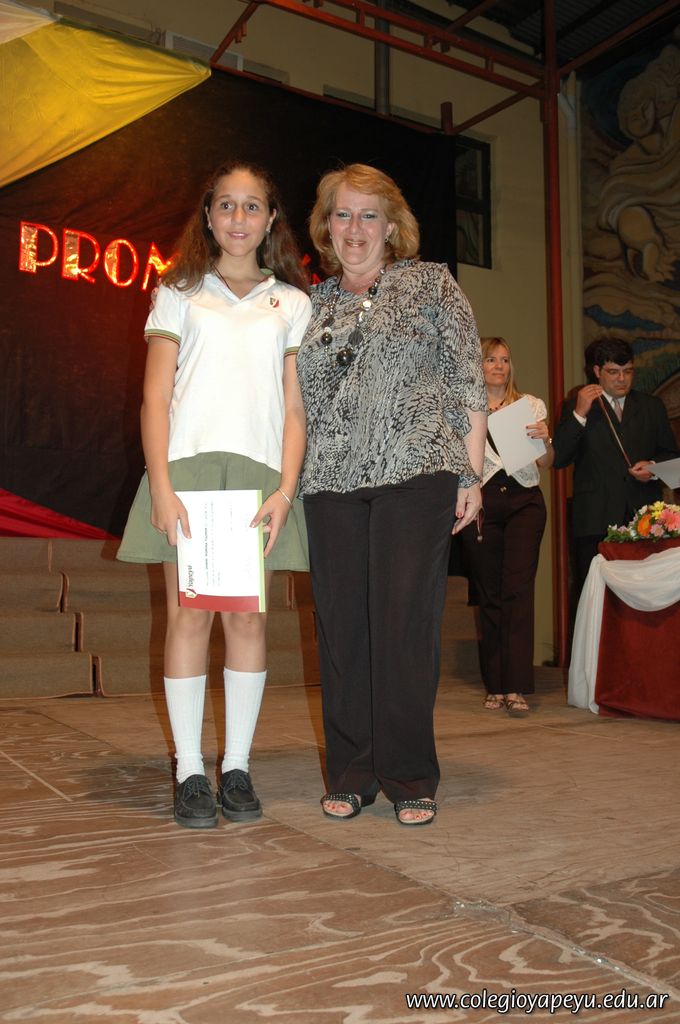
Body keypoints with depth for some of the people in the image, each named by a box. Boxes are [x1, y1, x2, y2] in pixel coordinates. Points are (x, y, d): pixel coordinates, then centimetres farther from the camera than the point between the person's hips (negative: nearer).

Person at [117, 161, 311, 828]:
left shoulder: (292, 303, 15)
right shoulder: (179, 293, 13)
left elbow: (295, 408, 9)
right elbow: (155, 398, 4)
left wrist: (285, 490, -5)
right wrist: (161, 486, -9)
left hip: (259, 473, 1)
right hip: (188, 465, -1)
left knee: (248, 620, 0)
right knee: (189, 617, -2)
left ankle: (237, 768, 10)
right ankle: (190, 772, 6)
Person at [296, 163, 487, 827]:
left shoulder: (430, 283, 9)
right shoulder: (315, 304, 17)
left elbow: (468, 383, 4)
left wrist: (471, 474, -3)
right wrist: (289, 482, 10)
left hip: (415, 473, -3)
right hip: (332, 483, 4)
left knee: (404, 624, -5)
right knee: (341, 627, 3)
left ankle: (410, 779, 9)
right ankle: (351, 775, 15)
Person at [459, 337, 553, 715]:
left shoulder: (531, 405, 12)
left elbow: (546, 464, 9)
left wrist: (546, 440, -12)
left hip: (524, 501, 0)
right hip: (482, 501, 0)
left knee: (518, 588, -11)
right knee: (489, 594, 3)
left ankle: (516, 687, -12)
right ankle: (495, 686, 11)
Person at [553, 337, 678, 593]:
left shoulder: (652, 406, 18)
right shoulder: (576, 407, 9)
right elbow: (558, 459, -3)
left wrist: (653, 467, -3)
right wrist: (579, 414, -11)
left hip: (644, 515, 2)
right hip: (596, 521, -2)